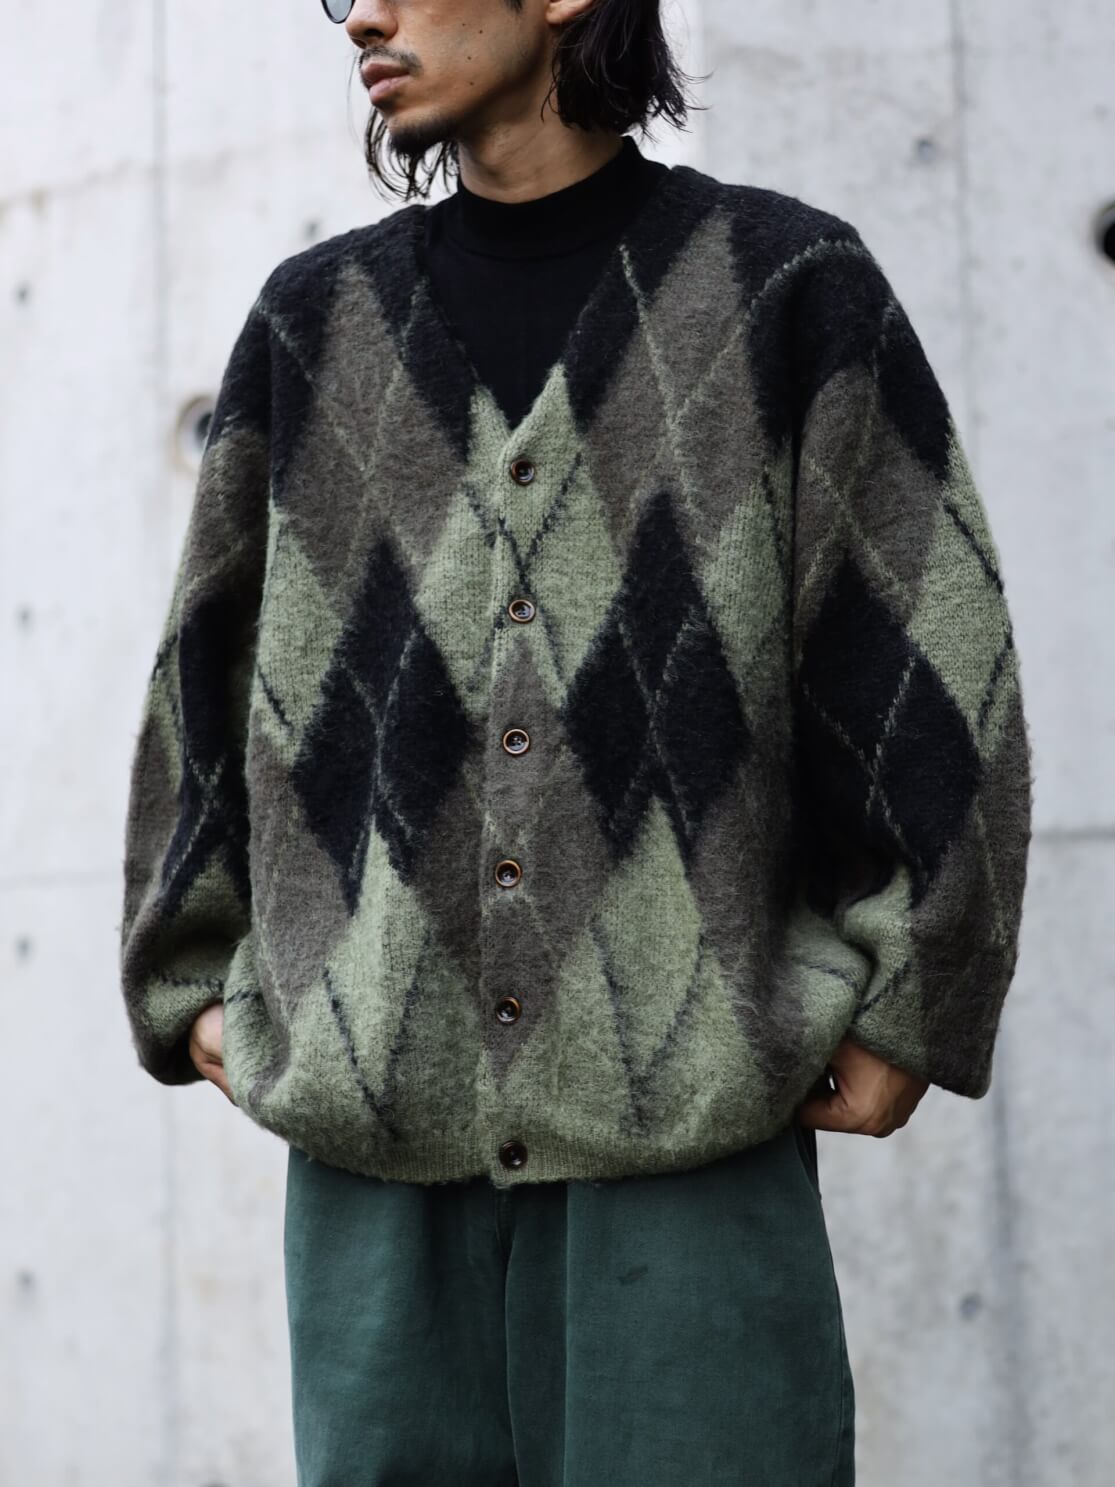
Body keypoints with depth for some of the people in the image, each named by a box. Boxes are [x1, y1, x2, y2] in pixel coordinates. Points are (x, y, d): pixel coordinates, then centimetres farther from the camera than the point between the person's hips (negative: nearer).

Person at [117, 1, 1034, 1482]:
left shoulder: (786, 281, 5)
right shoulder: (316, 317, 14)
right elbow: (207, 666, 19)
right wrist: (193, 977, 14)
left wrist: (907, 1004, -3)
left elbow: (936, 646, 2)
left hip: (697, 1121, -3)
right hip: (373, 1135, 3)